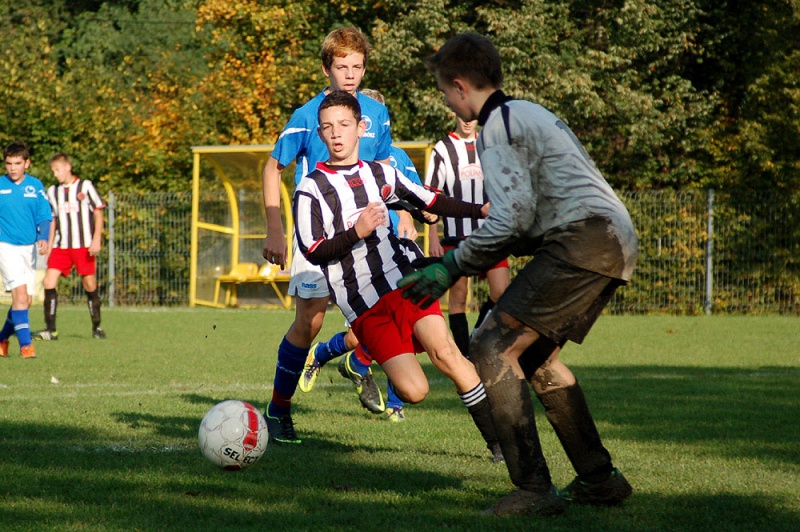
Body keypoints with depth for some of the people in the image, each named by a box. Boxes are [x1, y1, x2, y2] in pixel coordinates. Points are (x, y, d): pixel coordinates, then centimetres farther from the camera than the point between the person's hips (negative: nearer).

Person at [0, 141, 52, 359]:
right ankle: (25, 345, -18)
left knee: (25, 300, 7)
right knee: (20, 294, -18)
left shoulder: (35, 186, 4)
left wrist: (43, 238, -14)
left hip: (29, 248, 4)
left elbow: (44, 216, 3)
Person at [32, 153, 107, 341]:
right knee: (49, 282, -10)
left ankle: (97, 327, 14)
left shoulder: (85, 186, 0)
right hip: (61, 246, 4)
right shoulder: (53, 192, 12)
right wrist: (49, 246, 13)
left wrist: (97, 240, -9)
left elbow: (98, 213, 0)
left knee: (90, 285, -1)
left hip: (84, 246, -4)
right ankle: (51, 329, -8)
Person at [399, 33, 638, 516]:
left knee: (493, 347, -11)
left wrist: (451, 268, -7)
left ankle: (533, 490, -18)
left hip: (581, 240, -10)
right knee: (536, 355, 23)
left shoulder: (497, 127, -5)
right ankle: (601, 479, 24)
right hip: (618, 242, 10)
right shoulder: (529, 113, 26)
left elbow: (513, 217, -15)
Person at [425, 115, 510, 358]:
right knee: (458, 296, 0)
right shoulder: (442, 149, 0)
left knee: (501, 292, -8)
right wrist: (433, 239, -6)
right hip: (455, 236, -3)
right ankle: (464, 355, 7)